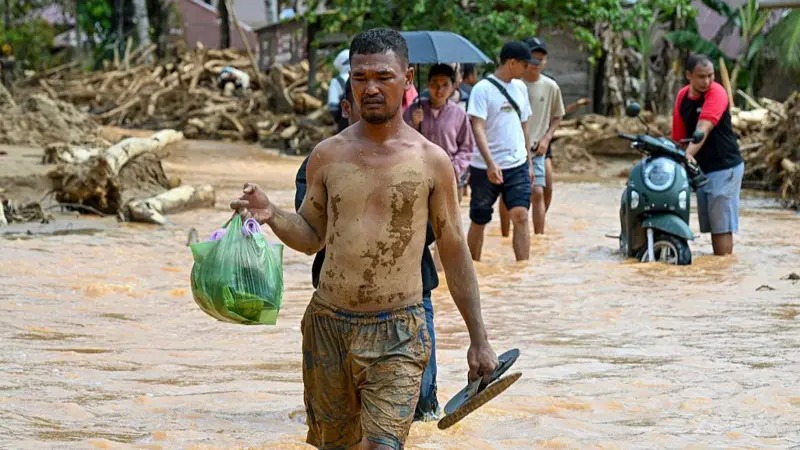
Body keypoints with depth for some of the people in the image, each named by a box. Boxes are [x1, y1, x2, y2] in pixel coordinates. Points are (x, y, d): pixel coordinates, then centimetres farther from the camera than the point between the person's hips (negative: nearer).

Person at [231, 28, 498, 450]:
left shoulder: (431, 161, -3)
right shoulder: (327, 155, 3)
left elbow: (454, 252, 3)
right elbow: (311, 236, 13)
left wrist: (478, 339, 4)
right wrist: (271, 215, -9)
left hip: (397, 334, -3)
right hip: (328, 323, 3)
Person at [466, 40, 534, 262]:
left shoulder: (520, 87, 11)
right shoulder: (482, 89, -9)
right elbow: (478, 128, -17)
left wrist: (529, 162, 16)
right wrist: (490, 163, -27)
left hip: (517, 165, 4)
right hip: (485, 168, -4)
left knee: (520, 215, -10)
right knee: (479, 221, 8)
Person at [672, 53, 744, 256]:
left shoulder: (716, 92, -15)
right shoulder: (682, 96, 6)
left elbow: (703, 129, -29)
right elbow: (679, 135, 10)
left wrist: (689, 154, -42)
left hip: (724, 167, -7)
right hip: (701, 169, 7)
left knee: (722, 225, -9)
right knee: (711, 224, 9)